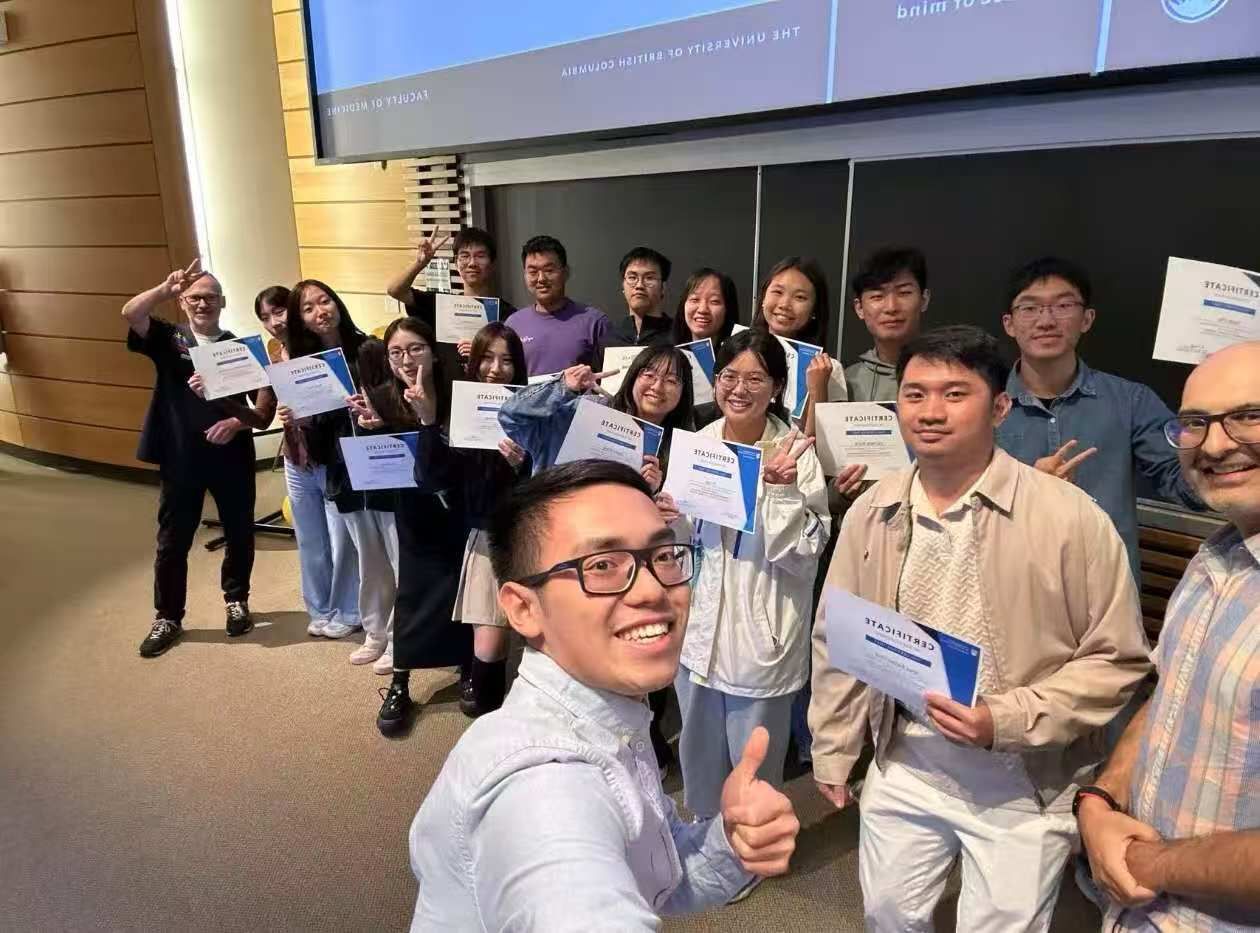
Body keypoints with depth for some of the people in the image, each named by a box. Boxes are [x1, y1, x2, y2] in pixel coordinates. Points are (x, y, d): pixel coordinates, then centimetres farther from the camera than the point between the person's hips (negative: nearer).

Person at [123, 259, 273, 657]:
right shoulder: (168, 338, 3)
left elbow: (261, 411, -1)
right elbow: (130, 313, -19)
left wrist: (238, 420, -20)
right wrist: (166, 288, -31)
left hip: (232, 456, 1)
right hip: (180, 459, 0)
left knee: (239, 534, 12)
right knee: (172, 541, 8)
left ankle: (237, 601, 34)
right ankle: (167, 618, 23)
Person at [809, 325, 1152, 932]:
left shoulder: (1071, 517, -16)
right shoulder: (870, 512, -4)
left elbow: (1117, 660, -8)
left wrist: (1007, 721, -19)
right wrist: (832, 753, 10)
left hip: (1024, 780, -3)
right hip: (904, 762, 4)